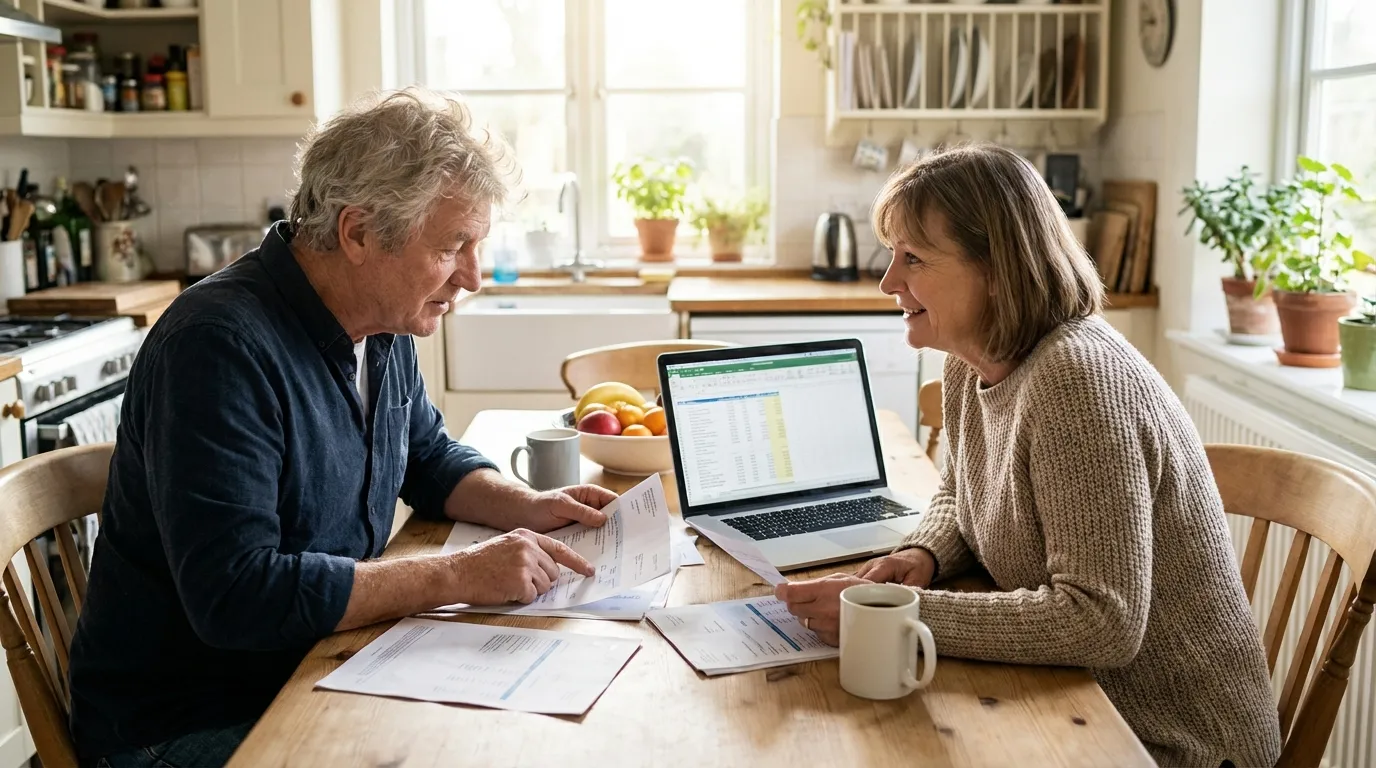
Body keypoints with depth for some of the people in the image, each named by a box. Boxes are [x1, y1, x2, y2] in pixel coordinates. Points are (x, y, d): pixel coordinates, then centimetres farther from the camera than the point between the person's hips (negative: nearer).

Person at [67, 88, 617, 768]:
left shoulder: (383, 330, 2)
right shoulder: (221, 347, -25)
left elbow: (430, 461, 19)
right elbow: (235, 593, -31)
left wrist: (526, 508, -1)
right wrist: (457, 576, -28)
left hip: (318, 674, 8)